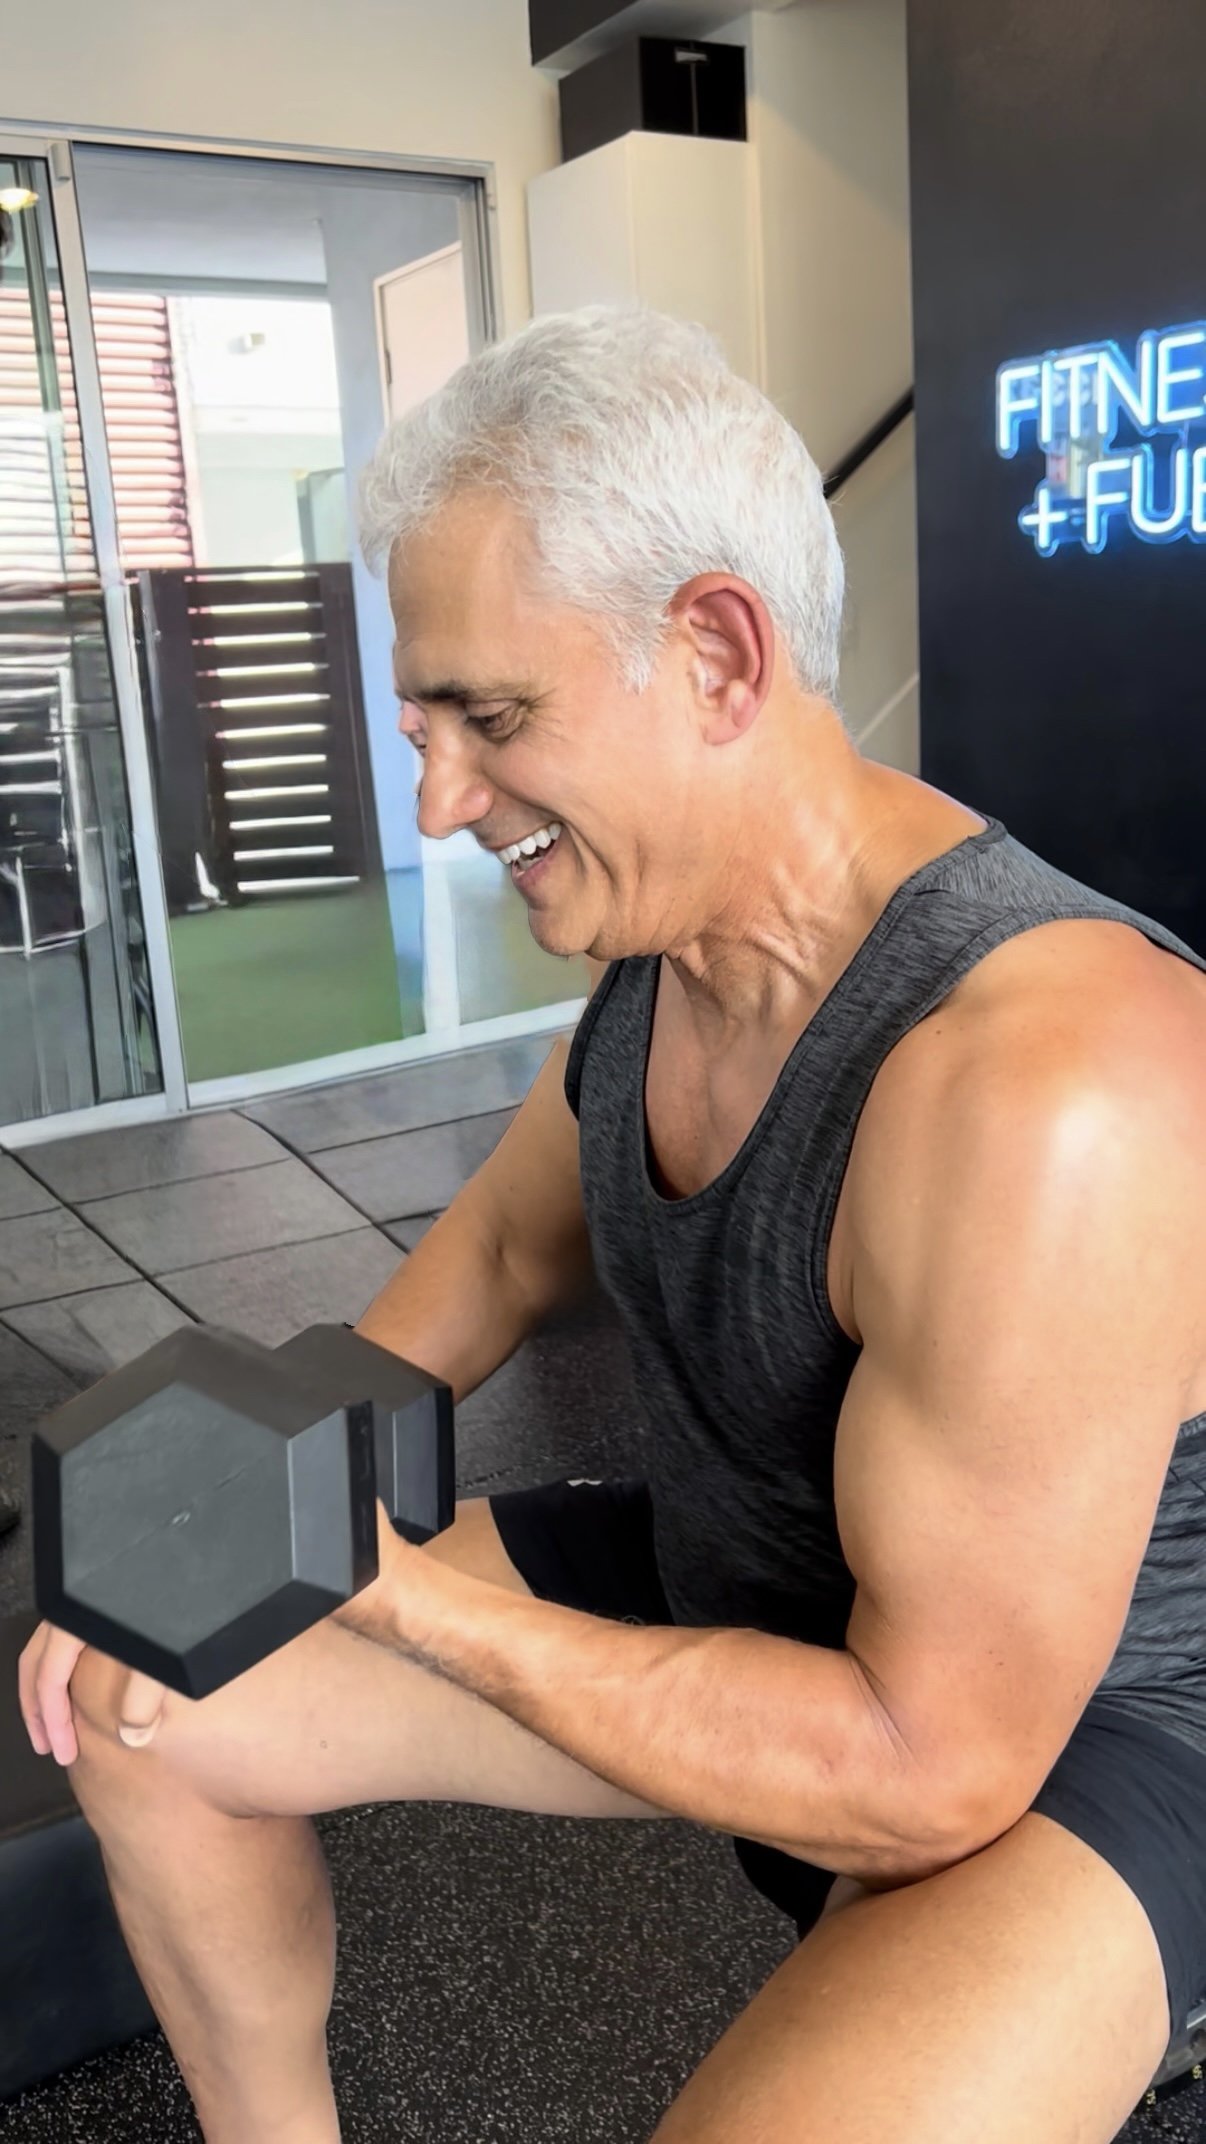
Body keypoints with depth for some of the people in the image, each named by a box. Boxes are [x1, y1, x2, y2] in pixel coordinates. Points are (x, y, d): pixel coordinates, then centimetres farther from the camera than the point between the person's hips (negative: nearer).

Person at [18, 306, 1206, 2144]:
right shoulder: (655, 948, -7)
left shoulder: (1042, 1091, -35)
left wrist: (400, 1594, -24)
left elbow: (936, 1761, -27)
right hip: (714, 1588, 7)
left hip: (1057, 1735, -6)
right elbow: (500, 1250, 9)